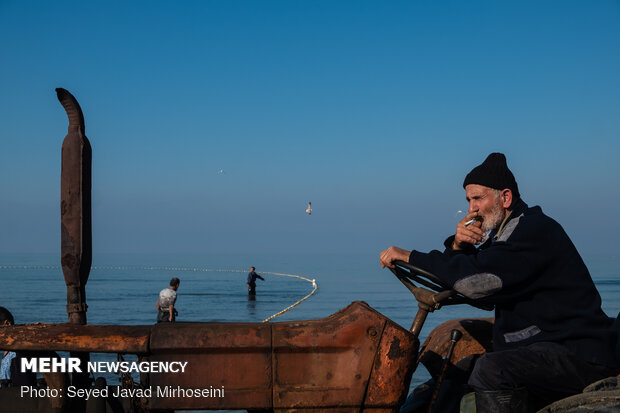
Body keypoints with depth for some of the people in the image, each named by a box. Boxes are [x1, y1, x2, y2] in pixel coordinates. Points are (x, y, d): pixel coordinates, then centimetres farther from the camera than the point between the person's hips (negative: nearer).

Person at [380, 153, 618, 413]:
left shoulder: (535, 229, -13)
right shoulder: (501, 234, 18)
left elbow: (478, 280, -25)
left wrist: (410, 257, -19)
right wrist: (458, 246, -5)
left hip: (578, 355, -10)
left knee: (489, 370, -31)